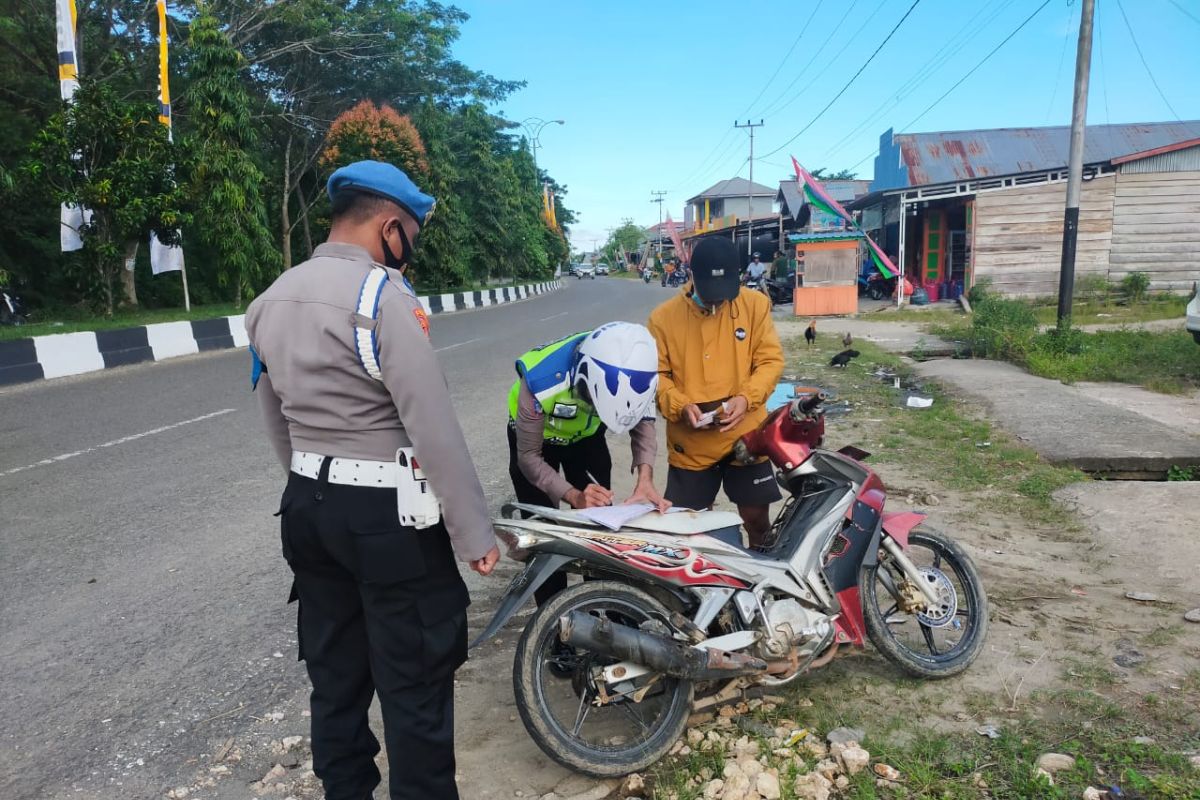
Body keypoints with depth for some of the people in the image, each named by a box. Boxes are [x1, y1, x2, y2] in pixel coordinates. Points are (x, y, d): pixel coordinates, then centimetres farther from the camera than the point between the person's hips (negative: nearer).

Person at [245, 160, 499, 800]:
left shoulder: (269, 302, 9)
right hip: (387, 516, -8)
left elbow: (276, 425, 16)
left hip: (306, 508, 8)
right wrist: (474, 531, -13)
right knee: (415, 684, 6)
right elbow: (434, 429, -20)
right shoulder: (384, 296, -17)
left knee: (335, 674, 20)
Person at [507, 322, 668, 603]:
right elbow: (529, 457, -28)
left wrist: (645, 478, -32)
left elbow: (642, 420, -14)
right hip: (534, 437, -3)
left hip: (586, 436, 3)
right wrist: (575, 496, -42)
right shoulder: (541, 382, -41)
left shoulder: (631, 371, -31)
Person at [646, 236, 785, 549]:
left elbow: (771, 360, -2)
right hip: (689, 445, 0)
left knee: (757, 518, 14)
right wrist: (680, 406, -18)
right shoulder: (663, 317, -5)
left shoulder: (755, 304, -2)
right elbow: (655, 374, -1)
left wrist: (746, 398, -18)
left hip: (745, 436, 1)